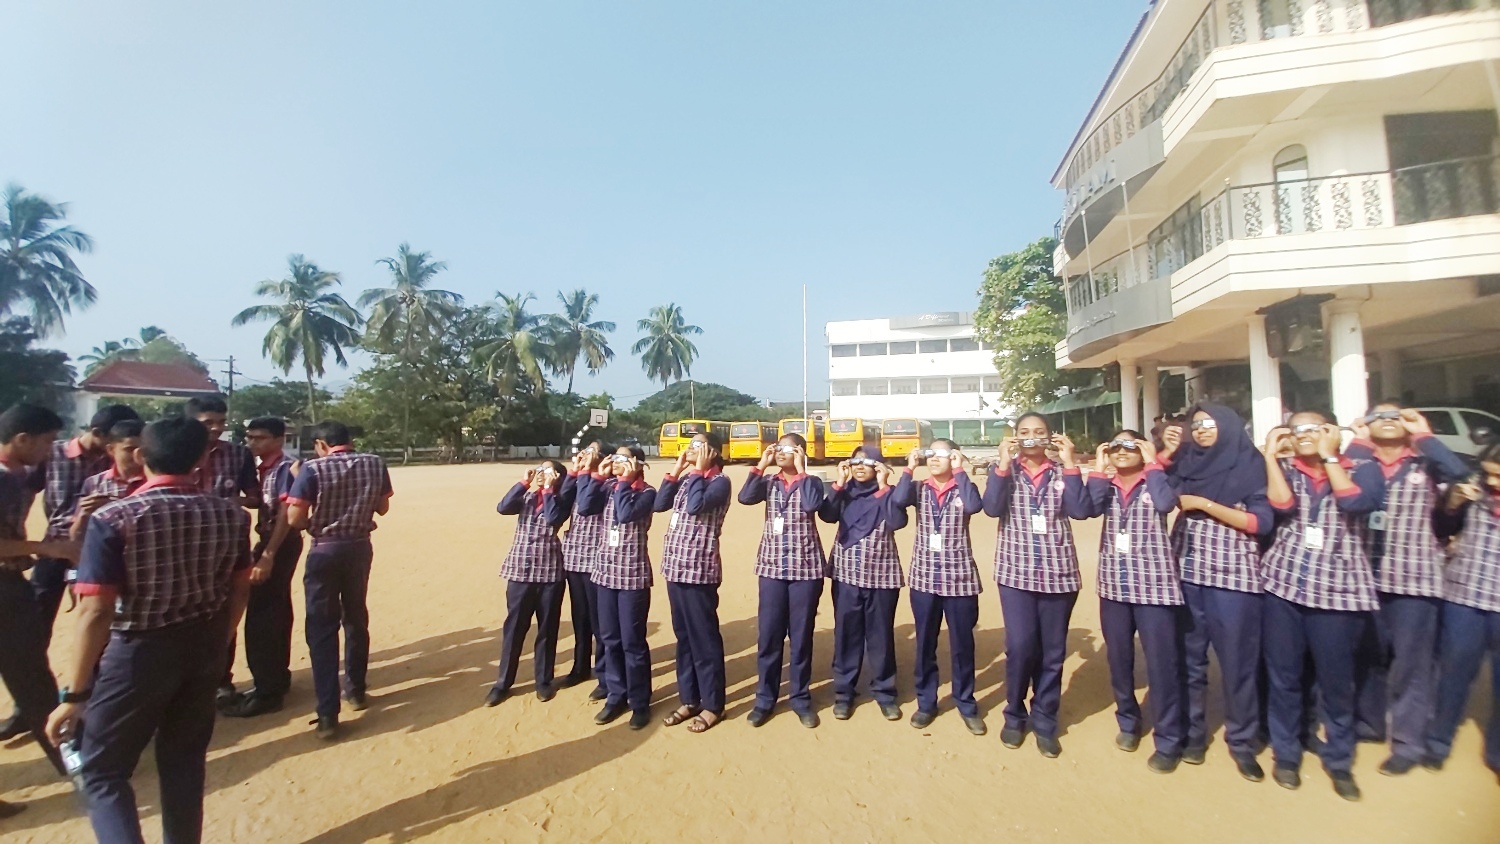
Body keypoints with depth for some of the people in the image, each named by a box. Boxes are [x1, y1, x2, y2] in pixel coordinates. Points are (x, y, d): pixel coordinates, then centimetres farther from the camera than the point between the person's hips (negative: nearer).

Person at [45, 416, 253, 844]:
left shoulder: (113, 519, -16)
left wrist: (74, 693, -10)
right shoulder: (231, 515, -5)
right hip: (204, 649, 4)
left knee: (101, 770, 13)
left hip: (139, 652, -4)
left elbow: (96, 613, -18)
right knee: (185, 763, 20)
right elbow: (239, 591, 4)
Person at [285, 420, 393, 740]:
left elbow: (295, 520, -13)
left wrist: (317, 519, 7)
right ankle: (356, 690, 34)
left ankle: (328, 714, 3)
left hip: (325, 552, -4)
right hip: (360, 548, 4)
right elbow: (383, 508, 7)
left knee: (322, 629, 3)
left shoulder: (313, 469, -12)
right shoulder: (375, 465, -2)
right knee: (356, 620, 20)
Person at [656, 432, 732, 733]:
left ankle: (713, 705, 17)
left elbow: (695, 506, -24)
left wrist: (698, 471, -13)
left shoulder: (720, 481, -9)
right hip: (675, 566, 8)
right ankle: (689, 699, 29)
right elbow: (660, 504, 5)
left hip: (699, 569, -8)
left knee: (704, 637, 3)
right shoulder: (687, 479, 14)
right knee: (683, 636, 16)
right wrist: (677, 470, 4)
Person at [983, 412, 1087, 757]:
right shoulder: (1005, 470, 4)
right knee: (1020, 647, -7)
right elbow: (991, 508, -13)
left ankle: (1044, 722, 26)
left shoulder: (1061, 472, 6)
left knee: (1053, 652, 8)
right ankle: (1015, 716, 17)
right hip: (1016, 572, -1)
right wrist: (1004, 461, -14)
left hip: (1059, 573, 2)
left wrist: (1069, 462, -10)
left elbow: (1079, 510, -11)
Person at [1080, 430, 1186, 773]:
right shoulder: (1107, 486, 8)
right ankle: (1128, 721, 34)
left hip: (1154, 585, -4)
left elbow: (1165, 503, -22)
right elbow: (1090, 508, -12)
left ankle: (1168, 741, 15)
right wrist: (1099, 469, -6)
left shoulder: (1155, 481, 1)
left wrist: (1152, 463, -11)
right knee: (1119, 660, 14)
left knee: (1161, 664, 0)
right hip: (1114, 585, 4)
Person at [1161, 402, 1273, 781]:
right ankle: (1192, 732, 23)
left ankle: (1242, 741, 22)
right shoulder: (1186, 463, 9)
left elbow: (1262, 522, -6)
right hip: (1187, 572, 3)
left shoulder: (1250, 464, 0)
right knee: (1189, 657, 10)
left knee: (1237, 661, 4)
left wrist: (1205, 504, -11)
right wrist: (1166, 452, -3)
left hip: (1233, 576, -3)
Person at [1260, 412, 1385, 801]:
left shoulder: (1362, 469, 6)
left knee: (1336, 680, 7)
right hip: (1282, 584, 1)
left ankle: (1339, 761, 27)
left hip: (1338, 590, -1)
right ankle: (1286, 754, 23)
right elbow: (1282, 506, -11)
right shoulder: (1283, 470, 8)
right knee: (1283, 676, 8)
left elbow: (1356, 502, -14)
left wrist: (1329, 456, -7)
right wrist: (1270, 456, -7)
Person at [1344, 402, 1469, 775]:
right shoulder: (1361, 463, 7)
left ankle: (1408, 743, 15)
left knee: (1411, 663, 2)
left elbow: (1458, 472, -17)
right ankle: (1367, 723, 30)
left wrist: (1423, 433, -8)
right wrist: (1357, 441, -8)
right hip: (1367, 577, 2)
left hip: (1415, 578, -2)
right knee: (1368, 657, 14)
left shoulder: (1424, 464, 4)